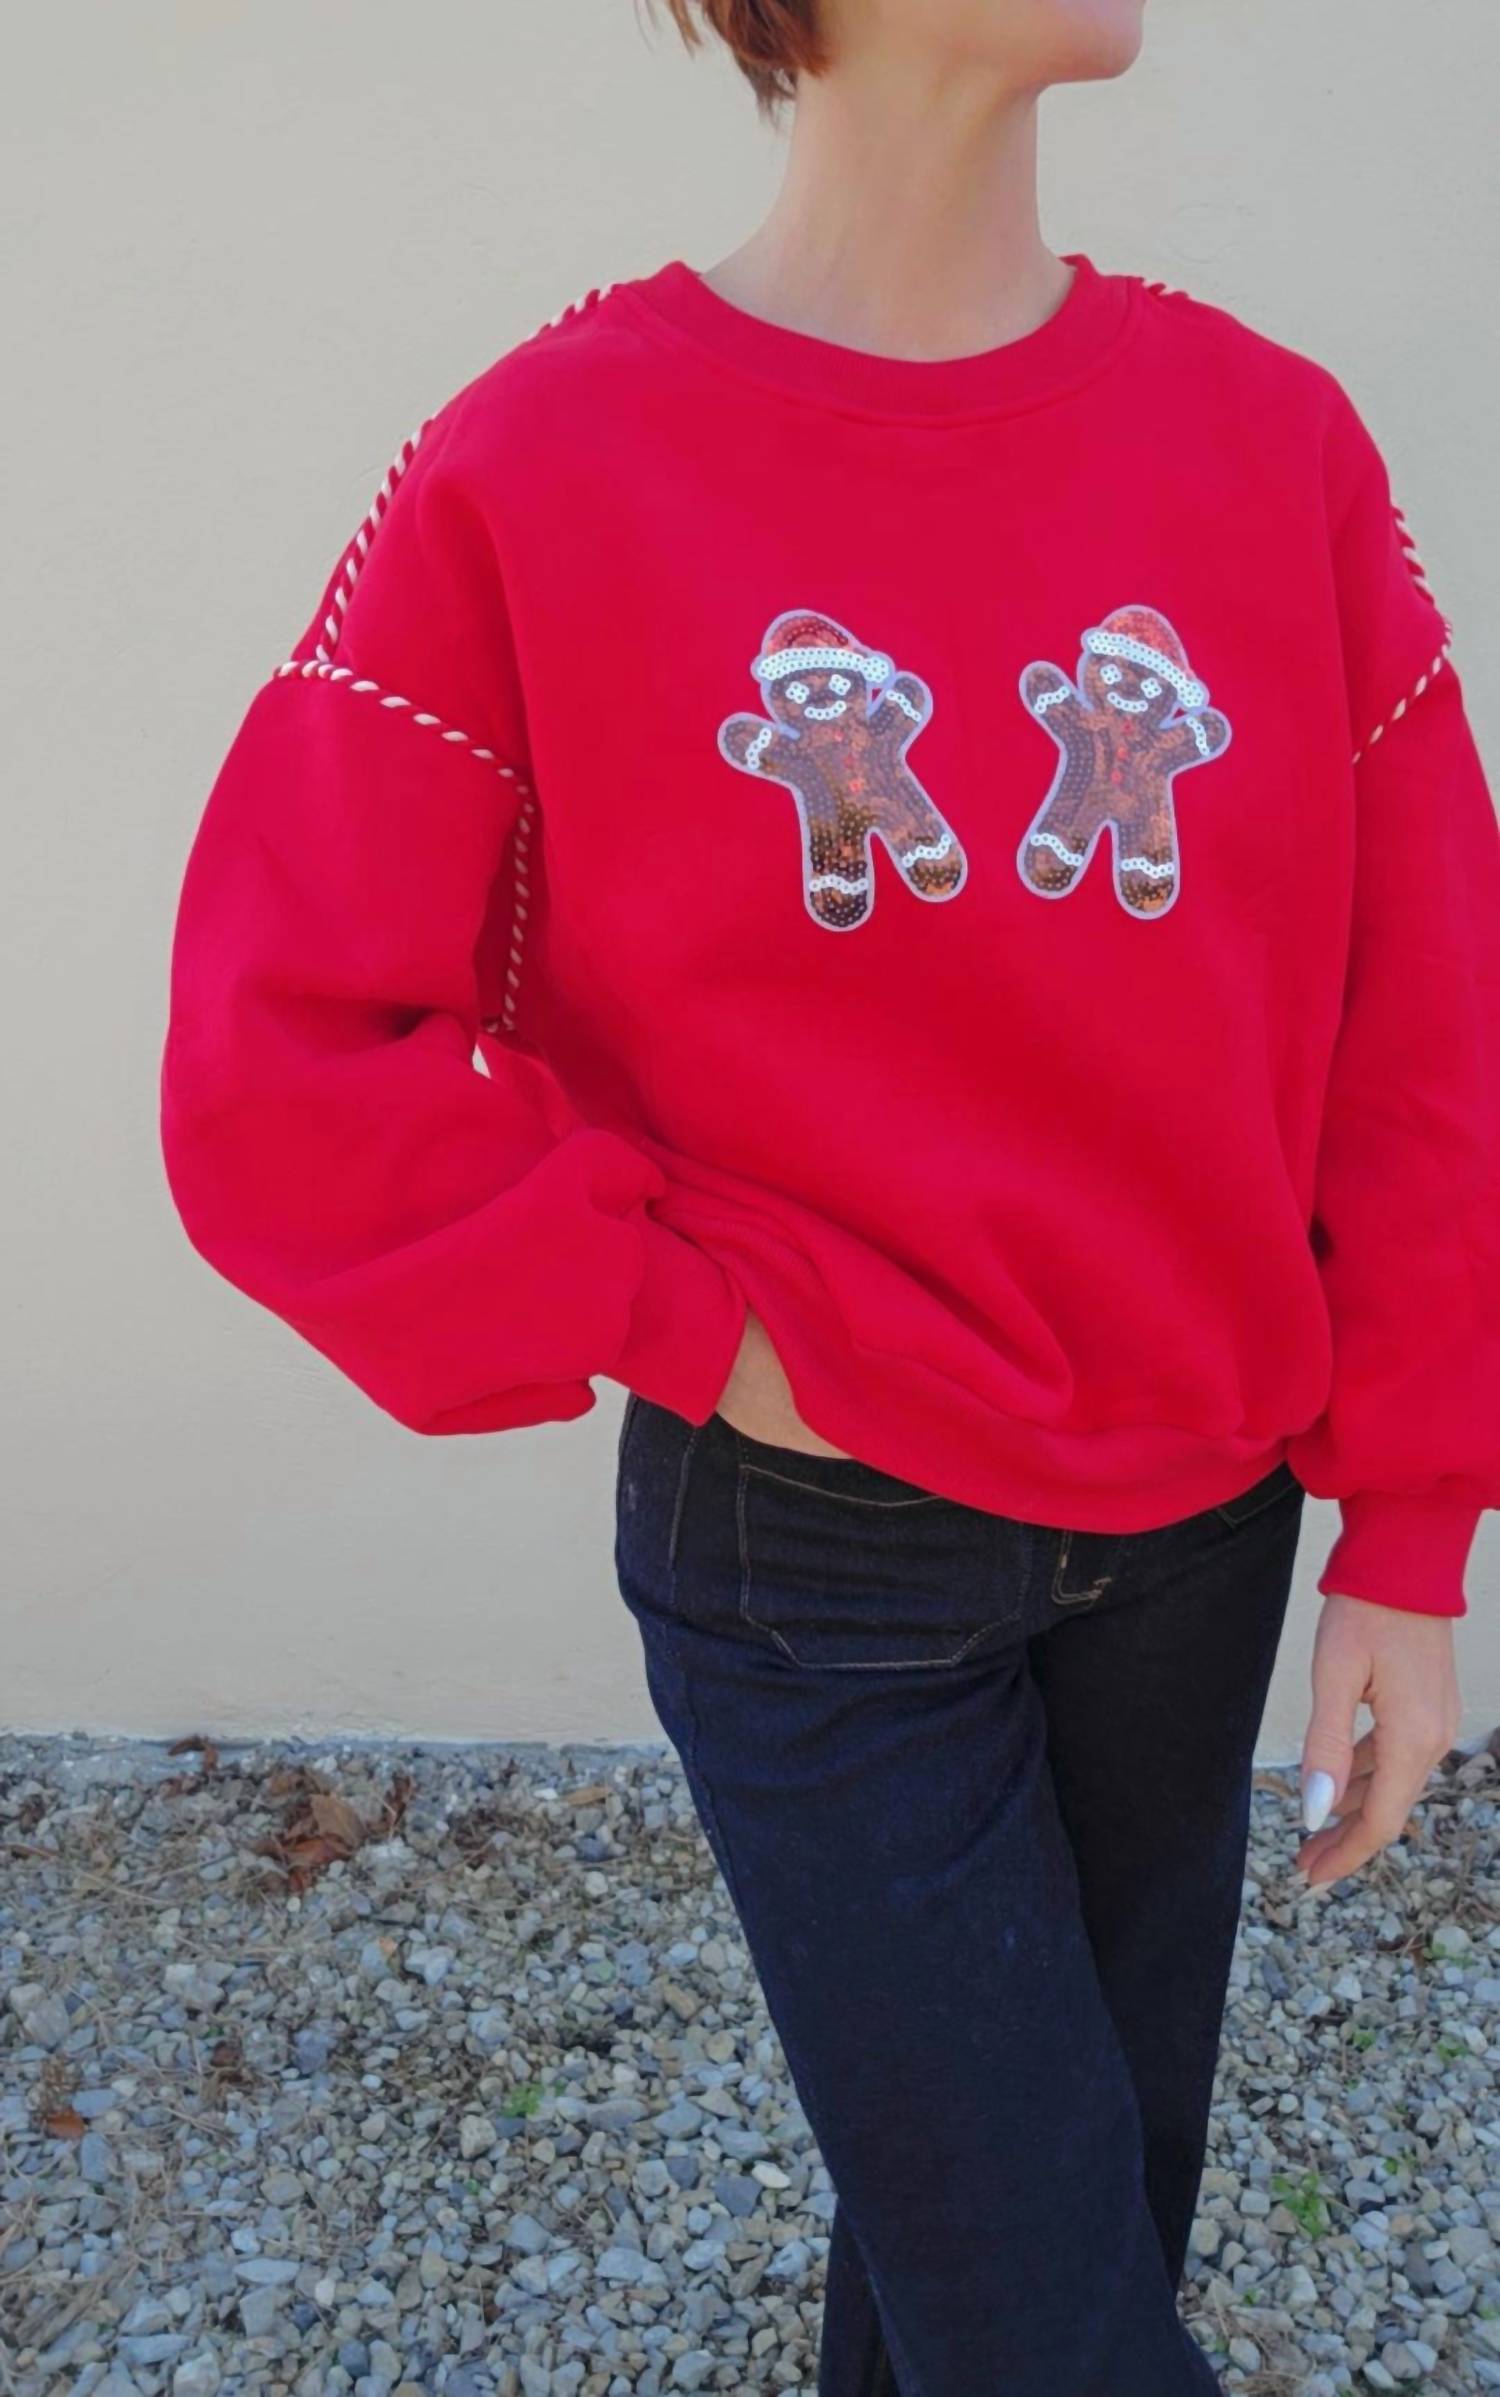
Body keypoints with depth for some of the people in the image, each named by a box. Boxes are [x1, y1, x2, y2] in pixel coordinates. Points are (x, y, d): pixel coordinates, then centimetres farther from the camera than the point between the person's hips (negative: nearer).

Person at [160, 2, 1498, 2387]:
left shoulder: (1272, 437, -2)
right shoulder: (533, 473, -11)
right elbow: (280, 1075, -12)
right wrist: (701, 1319, -15)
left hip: (1201, 1537, 4)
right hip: (817, 1553, -4)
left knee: (1114, 2152, 24)